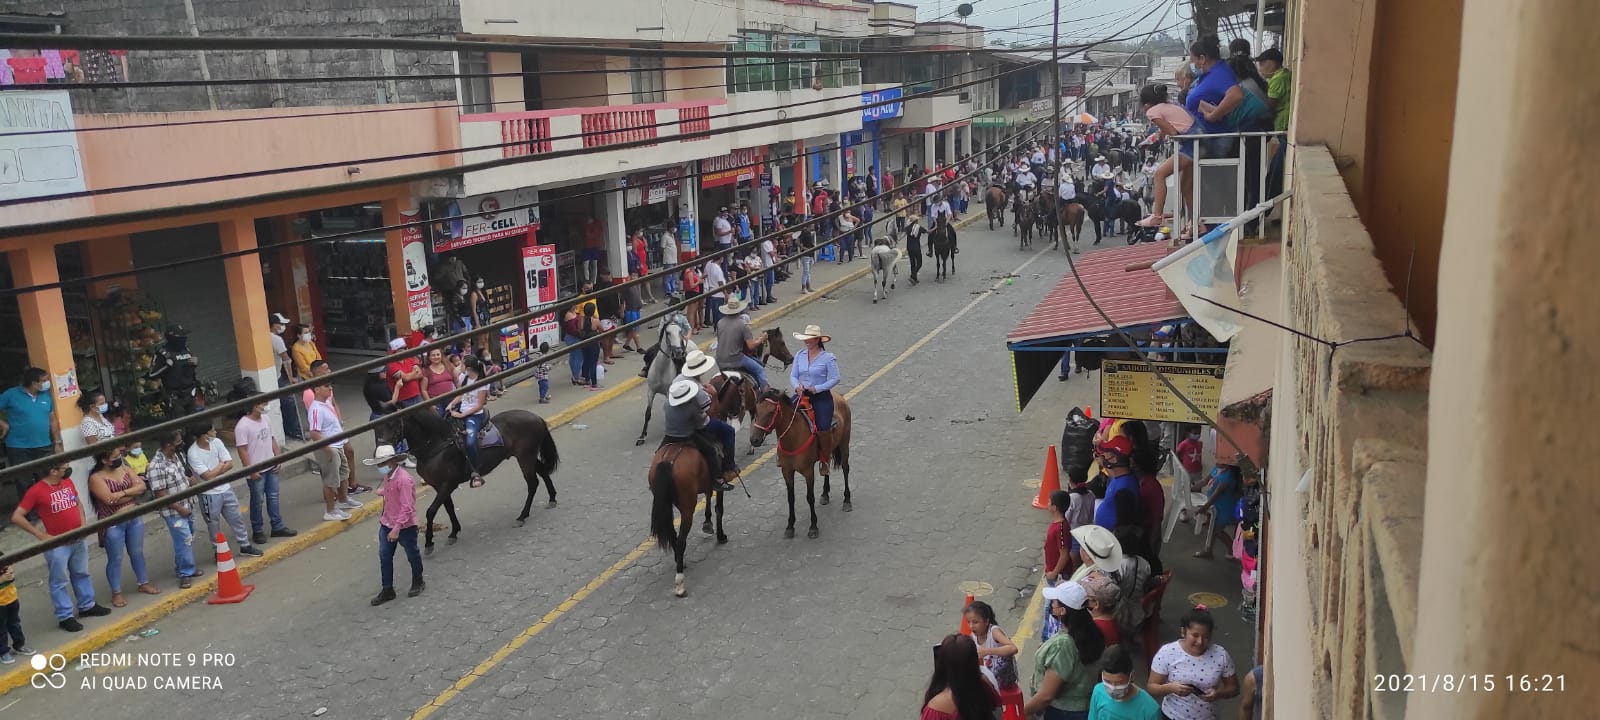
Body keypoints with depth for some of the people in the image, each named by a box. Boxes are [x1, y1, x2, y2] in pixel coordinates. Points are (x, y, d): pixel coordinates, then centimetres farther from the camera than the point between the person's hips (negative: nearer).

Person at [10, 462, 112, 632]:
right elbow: (16, 517, -17)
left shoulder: (68, 482, 2)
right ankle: (65, 617, 16)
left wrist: (83, 523, 5)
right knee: (60, 582, 6)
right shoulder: (37, 491, -17)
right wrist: (41, 535, -17)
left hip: (79, 540, 7)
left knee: (82, 574, 20)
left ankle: (87, 606, 36)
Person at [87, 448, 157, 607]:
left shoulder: (125, 469, 5)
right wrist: (133, 492, -12)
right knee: (115, 559, 5)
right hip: (113, 524, -5)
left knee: (137, 553, 17)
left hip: (134, 519, 5)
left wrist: (123, 493, -21)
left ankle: (144, 583, 32)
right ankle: (116, 593, 17)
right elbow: (110, 499, -24)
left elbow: (142, 486, -4)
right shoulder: (96, 478, -13)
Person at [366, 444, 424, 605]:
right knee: (384, 556, 7)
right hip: (387, 524, 8)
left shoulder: (404, 479, -26)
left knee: (412, 555, 13)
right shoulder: (387, 476, 2)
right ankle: (387, 590, 16)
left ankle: (417, 583, 33)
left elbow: (406, 507, -27)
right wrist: (382, 491, 5)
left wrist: (396, 529, -29)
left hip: (405, 526, -8)